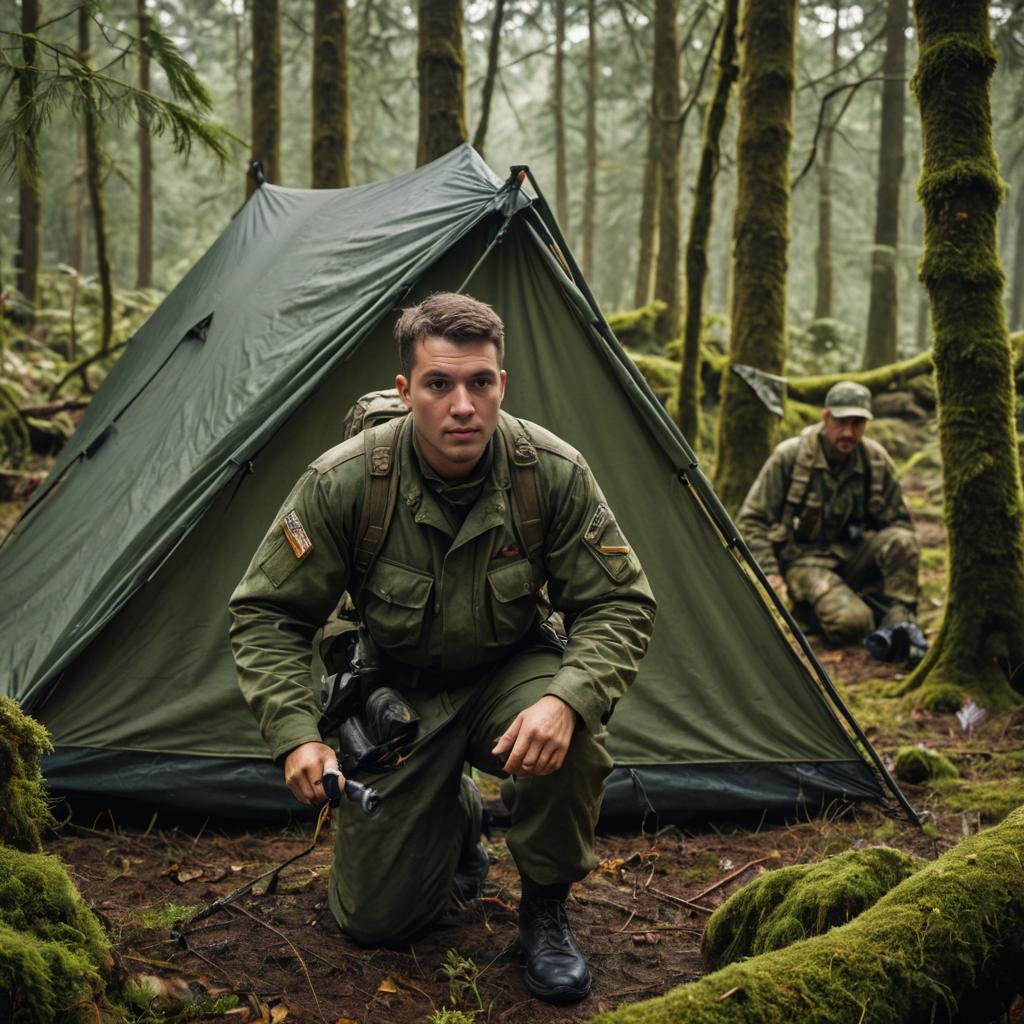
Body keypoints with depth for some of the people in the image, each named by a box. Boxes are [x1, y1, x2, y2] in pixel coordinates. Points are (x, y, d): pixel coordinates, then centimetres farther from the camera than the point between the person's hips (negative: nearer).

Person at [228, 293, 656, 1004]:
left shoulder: (553, 473, -22)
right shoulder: (345, 482, -24)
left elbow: (620, 605, -18)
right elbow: (266, 615, -14)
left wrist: (566, 698, -37)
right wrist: (297, 734, -28)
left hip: (510, 673, 0)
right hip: (395, 694, 0)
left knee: (568, 731, -35)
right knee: (376, 918, -3)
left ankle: (546, 907, -6)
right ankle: (457, 820, 30)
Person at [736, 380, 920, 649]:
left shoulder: (876, 460, -3)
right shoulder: (788, 456, -14)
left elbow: (897, 519, 10)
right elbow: (752, 520, -8)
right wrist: (769, 573, -14)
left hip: (850, 556, 4)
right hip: (804, 559, -4)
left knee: (902, 540, -27)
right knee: (851, 622, -30)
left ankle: (898, 619, -14)